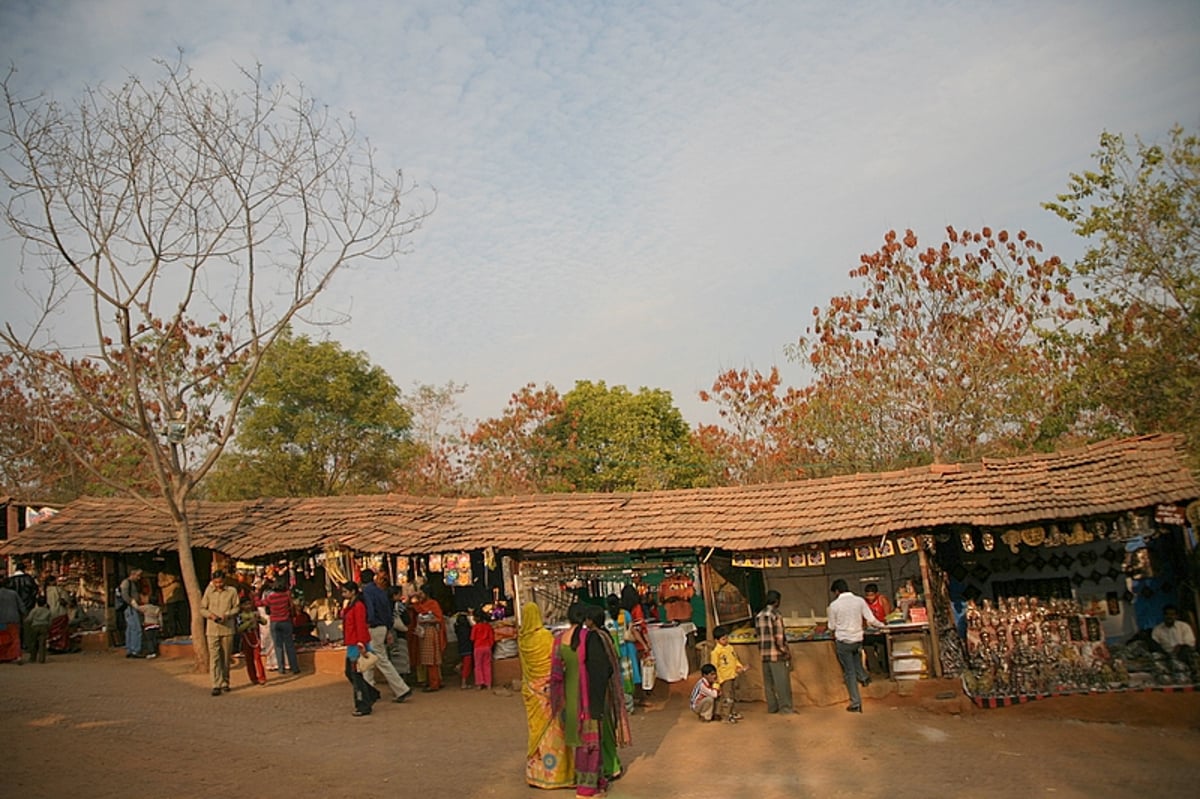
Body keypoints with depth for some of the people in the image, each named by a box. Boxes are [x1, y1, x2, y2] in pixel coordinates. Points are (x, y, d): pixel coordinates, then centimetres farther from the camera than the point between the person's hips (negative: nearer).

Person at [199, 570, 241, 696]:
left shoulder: (232, 591, 3)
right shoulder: (209, 592, 6)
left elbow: (236, 608, 5)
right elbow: (202, 609, 10)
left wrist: (227, 615, -14)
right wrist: (211, 615, -10)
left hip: (227, 628, 0)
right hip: (212, 629, 0)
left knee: (226, 657, 8)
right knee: (214, 657, -8)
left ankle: (225, 682, 21)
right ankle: (217, 685, -9)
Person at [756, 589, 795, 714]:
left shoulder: (758, 616, 8)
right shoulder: (775, 615, -14)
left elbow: (759, 635, 9)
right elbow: (779, 637, -16)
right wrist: (786, 651, -5)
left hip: (764, 654, 7)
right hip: (777, 654, -7)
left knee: (768, 682, 12)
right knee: (782, 682, 1)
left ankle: (772, 707, 19)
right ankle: (785, 707, 5)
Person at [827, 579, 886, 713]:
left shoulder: (834, 605, -9)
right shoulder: (860, 601, -4)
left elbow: (832, 627, -1)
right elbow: (871, 620, -4)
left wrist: (834, 636, 21)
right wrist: (881, 625, 16)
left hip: (843, 641, -3)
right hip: (858, 639, 3)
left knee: (849, 672, 5)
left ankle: (855, 703, 5)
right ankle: (863, 676, 6)